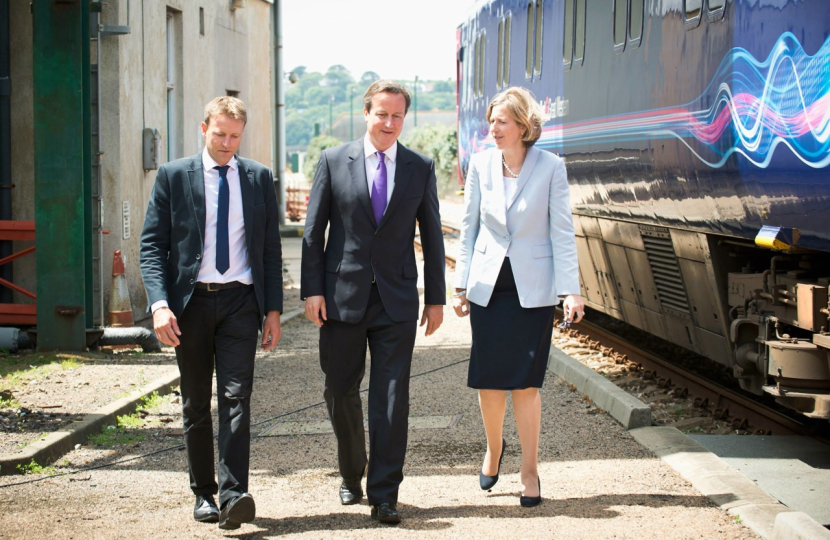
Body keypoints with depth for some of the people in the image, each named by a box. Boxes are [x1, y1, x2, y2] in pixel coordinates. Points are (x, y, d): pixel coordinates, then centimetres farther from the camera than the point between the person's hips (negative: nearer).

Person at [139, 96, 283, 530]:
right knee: (195, 403, 8)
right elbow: (152, 244, -1)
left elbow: (271, 248, 10)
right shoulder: (173, 176, 3)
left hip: (240, 300, 0)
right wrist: (159, 303, -13)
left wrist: (273, 309, 3)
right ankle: (203, 494, 18)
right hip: (190, 301, 0)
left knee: (236, 397, -11)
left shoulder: (258, 178, 8)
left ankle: (234, 495, -16)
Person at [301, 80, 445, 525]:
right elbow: (314, 231, 2)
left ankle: (384, 493, 2)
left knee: (392, 399, -3)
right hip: (342, 297, 0)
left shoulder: (421, 168, 5)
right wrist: (312, 289, -5)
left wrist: (436, 298, 6)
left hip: (396, 300, 0)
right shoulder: (334, 162, 1)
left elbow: (431, 234, 8)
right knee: (341, 392, 10)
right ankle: (351, 474, 30)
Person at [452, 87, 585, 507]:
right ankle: (494, 449, 30)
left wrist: (571, 290, -7)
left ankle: (529, 472, 11)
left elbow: (562, 231, -3)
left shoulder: (550, 168, -5)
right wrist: (460, 285, 7)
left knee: (525, 382, -2)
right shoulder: (481, 164, 2)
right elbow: (468, 227, 8)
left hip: (532, 287, -2)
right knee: (488, 380, 3)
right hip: (488, 284, 2)